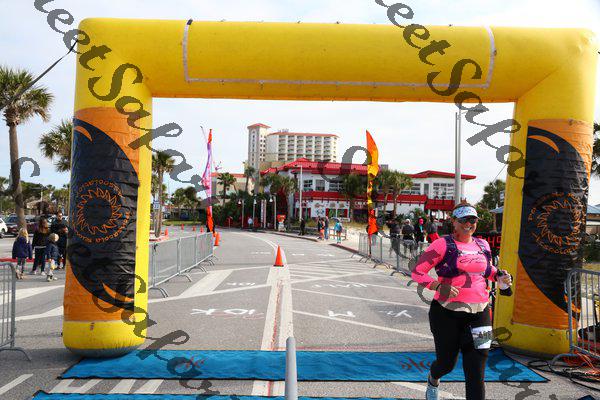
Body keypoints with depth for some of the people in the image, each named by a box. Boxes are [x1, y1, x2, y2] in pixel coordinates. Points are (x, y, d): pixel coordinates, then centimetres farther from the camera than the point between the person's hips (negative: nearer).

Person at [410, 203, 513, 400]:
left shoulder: (483, 245, 10)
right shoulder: (443, 244, -7)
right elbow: (417, 272, -9)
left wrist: (499, 275, 7)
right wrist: (439, 287, -25)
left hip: (479, 314, 4)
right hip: (447, 313, -3)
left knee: (476, 372, -1)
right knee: (447, 363, 13)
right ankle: (433, 380, 49)